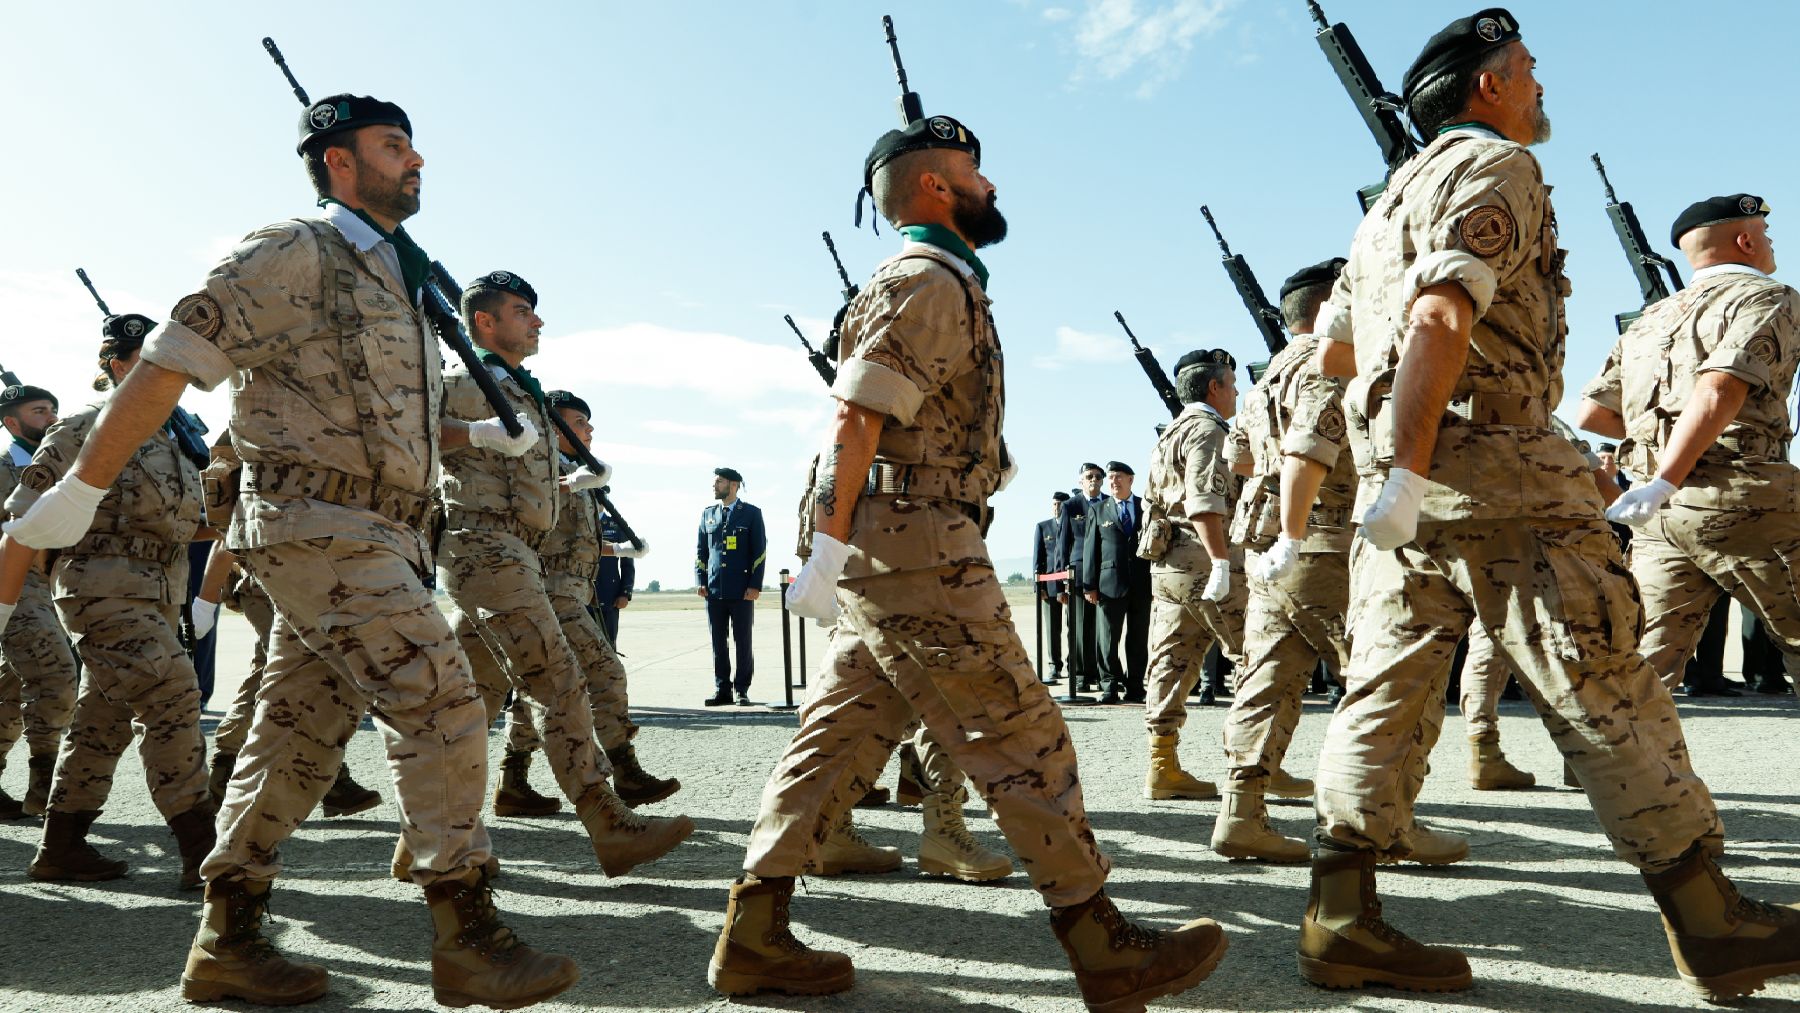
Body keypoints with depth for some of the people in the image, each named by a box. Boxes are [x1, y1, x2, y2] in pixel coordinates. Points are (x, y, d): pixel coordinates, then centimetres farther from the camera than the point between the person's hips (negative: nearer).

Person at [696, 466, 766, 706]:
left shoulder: (751, 514, 3)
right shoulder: (708, 514, 15)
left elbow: (759, 551, -1)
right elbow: (701, 551, 16)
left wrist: (755, 585, -8)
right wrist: (700, 581, 4)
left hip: (742, 591, -3)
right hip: (714, 590, 4)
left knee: (742, 642, 1)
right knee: (718, 643, 5)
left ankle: (742, 690, 8)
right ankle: (722, 690, 11)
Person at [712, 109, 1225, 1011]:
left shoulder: (939, 283, 23)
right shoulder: (929, 282, -9)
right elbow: (856, 421, -18)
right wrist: (832, 547, -20)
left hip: (889, 555, 10)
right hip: (914, 548, -10)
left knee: (845, 732, 9)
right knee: (1019, 739, -4)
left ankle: (752, 936, 14)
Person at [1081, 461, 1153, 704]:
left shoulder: (1146, 507, 10)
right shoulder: (1098, 511, 8)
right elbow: (1090, 549, 4)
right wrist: (1090, 585, -3)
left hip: (1142, 583, 1)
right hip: (1111, 583, -1)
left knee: (1139, 638, 5)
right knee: (1107, 638, -2)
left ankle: (1134, 688, 13)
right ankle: (1110, 686, 6)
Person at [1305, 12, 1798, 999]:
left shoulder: (1391, 197, 25)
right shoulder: (1495, 166, -3)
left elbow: (1332, 350, 27)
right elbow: (1442, 314, -20)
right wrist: (1411, 473, -26)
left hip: (1402, 480, 9)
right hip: (1498, 470, -9)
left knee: (1385, 688, 3)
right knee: (1602, 691, -1)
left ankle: (1341, 919, 2)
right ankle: (1709, 921, 10)